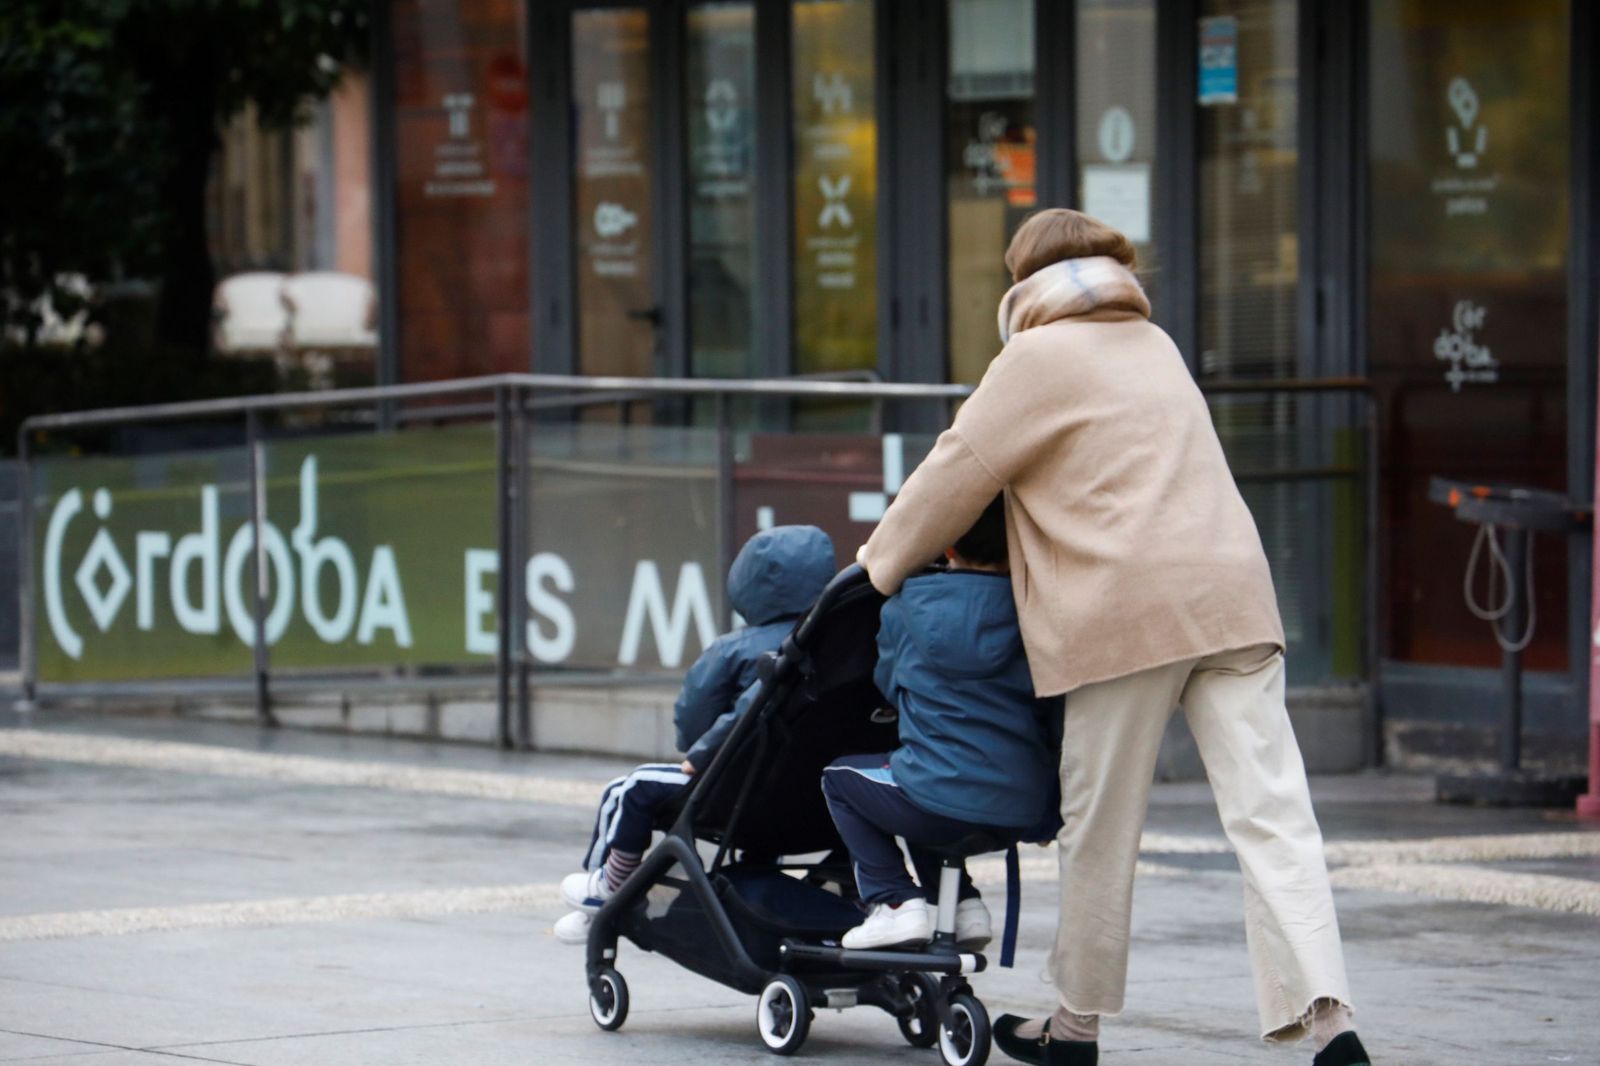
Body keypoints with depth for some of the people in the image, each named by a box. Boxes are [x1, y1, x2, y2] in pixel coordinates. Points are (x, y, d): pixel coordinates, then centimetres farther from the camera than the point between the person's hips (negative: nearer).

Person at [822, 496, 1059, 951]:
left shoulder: (906, 607, -1)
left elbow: (888, 682, 15)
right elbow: (1056, 720, 8)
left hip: (943, 805, -5)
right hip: (1024, 813, 5)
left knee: (840, 777, 23)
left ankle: (894, 902, 7)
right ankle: (963, 902, 21)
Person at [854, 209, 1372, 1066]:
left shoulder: (1038, 358, 2)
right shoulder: (1154, 346, 24)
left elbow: (960, 471, 5)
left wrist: (884, 559, 21)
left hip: (1126, 610, -6)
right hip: (1231, 593, 6)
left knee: (1101, 826, 8)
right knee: (1270, 811, -4)